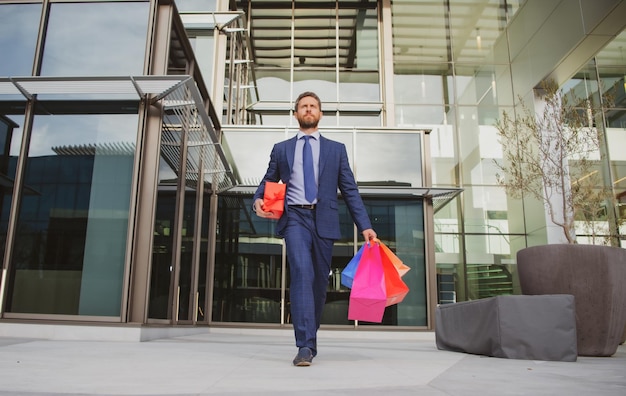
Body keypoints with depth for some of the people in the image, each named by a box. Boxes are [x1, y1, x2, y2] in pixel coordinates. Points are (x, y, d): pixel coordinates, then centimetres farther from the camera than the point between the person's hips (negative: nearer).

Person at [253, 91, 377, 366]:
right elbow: (268, 182, 19)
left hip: (324, 220, 1)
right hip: (295, 218, -1)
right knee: (302, 274, -21)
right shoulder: (281, 149, 17)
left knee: (319, 282, 5)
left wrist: (365, 226, 1)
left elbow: (350, 190, 10)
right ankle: (305, 345, -22)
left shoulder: (336, 149, 16)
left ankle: (310, 338, 23)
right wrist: (258, 200, -5)